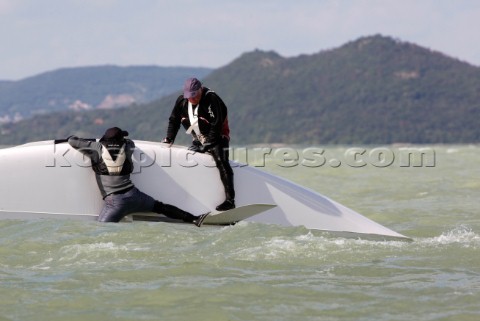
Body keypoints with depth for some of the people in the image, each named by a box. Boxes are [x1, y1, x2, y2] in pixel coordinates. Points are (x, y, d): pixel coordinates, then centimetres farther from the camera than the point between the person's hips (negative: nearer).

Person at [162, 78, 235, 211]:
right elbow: (173, 120, 11)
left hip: (217, 137, -8)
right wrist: (168, 139, 5)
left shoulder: (211, 99, -22)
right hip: (198, 140, 8)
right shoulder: (182, 101, -2)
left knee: (221, 161, -25)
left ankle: (230, 199, -31)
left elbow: (216, 125, -23)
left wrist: (207, 144, -23)